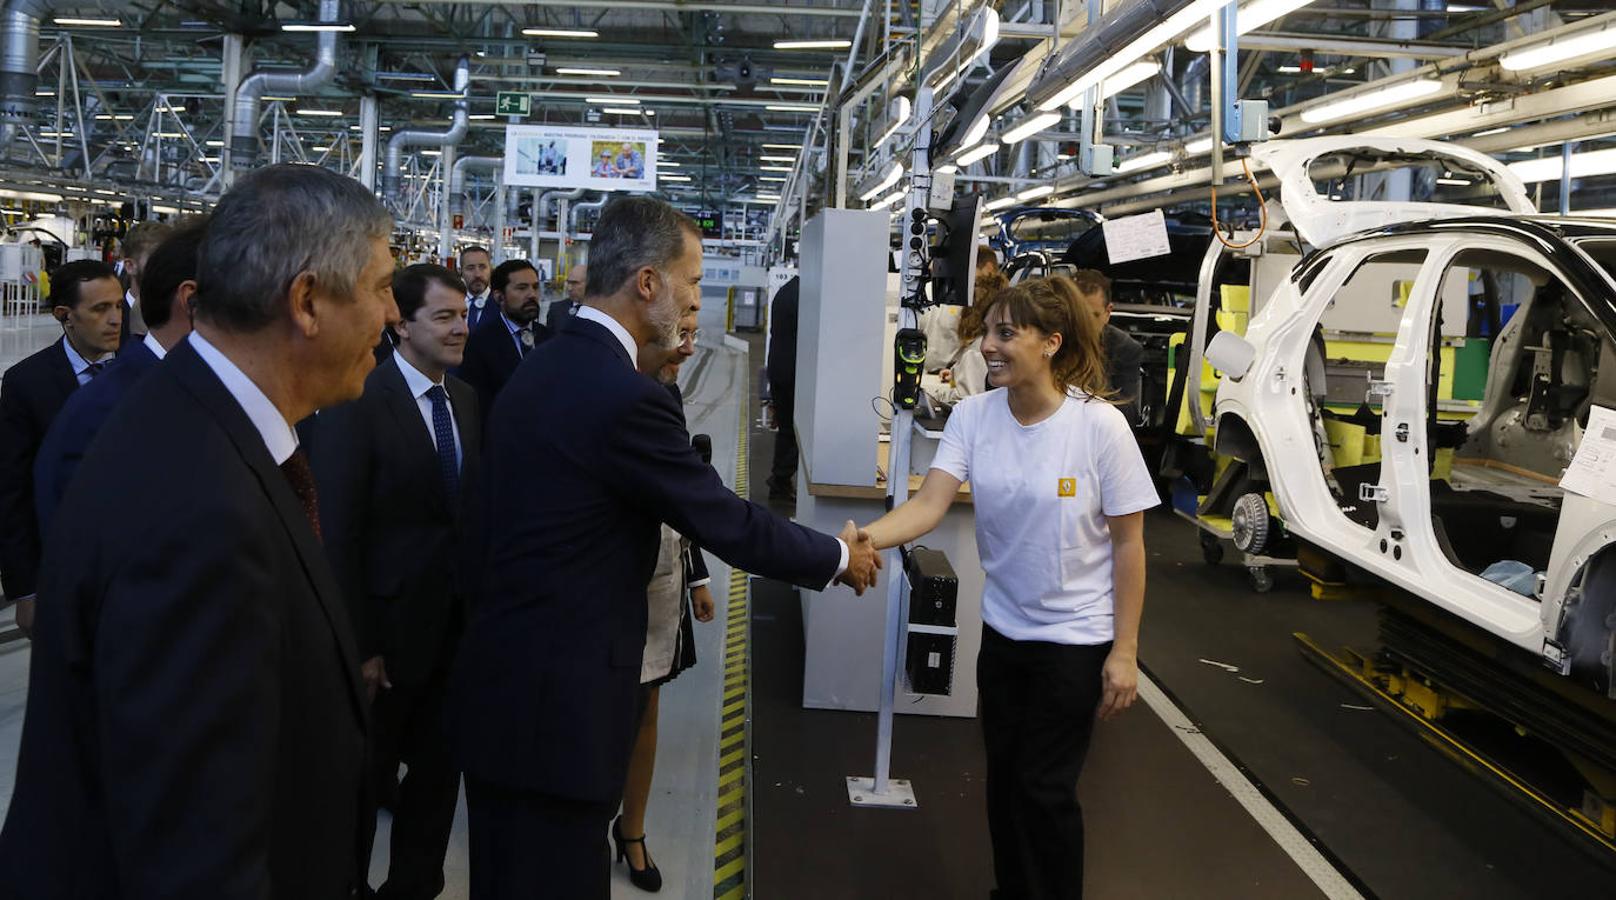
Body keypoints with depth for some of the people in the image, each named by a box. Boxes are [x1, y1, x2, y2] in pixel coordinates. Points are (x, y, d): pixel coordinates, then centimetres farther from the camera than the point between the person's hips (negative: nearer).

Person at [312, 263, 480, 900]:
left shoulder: (467, 400, 5)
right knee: (366, 777, 12)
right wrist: (358, 644, -16)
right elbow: (338, 533, -16)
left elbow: (472, 507, 6)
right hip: (390, 626, -6)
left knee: (440, 767, 17)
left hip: (455, 625, 6)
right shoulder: (359, 404, -15)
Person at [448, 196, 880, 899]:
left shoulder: (535, 371, 7)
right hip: (556, 702, -9)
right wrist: (839, 557, 2)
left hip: (498, 680, 9)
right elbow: (731, 525, -14)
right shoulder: (628, 398, -21)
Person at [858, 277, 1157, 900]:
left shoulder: (1100, 426, -18)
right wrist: (858, 540, -36)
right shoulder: (974, 415, -8)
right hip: (1003, 627, 4)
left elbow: (1128, 543, -11)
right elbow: (929, 505, -17)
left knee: (1045, 788, 3)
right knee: (1004, 778, 17)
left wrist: (1125, 651, -10)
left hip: (1075, 637, -4)